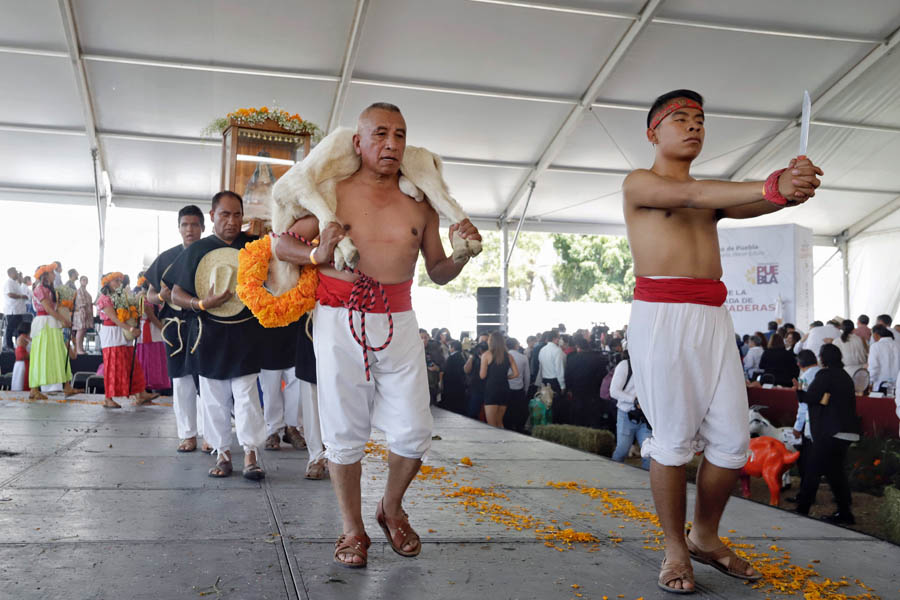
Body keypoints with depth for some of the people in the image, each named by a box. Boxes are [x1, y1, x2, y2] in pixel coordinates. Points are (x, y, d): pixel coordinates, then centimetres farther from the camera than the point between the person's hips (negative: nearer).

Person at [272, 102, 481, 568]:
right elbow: (281, 245, 8)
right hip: (339, 320, -2)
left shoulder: (419, 204, 9)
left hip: (399, 322, 2)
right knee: (345, 432, 3)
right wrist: (318, 255, -11)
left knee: (413, 432, 2)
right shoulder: (331, 194, 2)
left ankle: (392, 507, 31)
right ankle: (353, 529, 22)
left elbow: (438, 273, 15)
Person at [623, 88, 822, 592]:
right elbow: (689, 196, -16)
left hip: (713, 318, 6)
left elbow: (749, 206, 0)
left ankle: (706, 537, 23)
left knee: (733, 439, 3)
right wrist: (772, 186, -27)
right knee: (674, 437, -3)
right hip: (662, 315, -6)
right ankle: (676, 550, 12)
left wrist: (792, 187, -22)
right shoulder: (638, 183, 5)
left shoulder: (713, 193, 22)